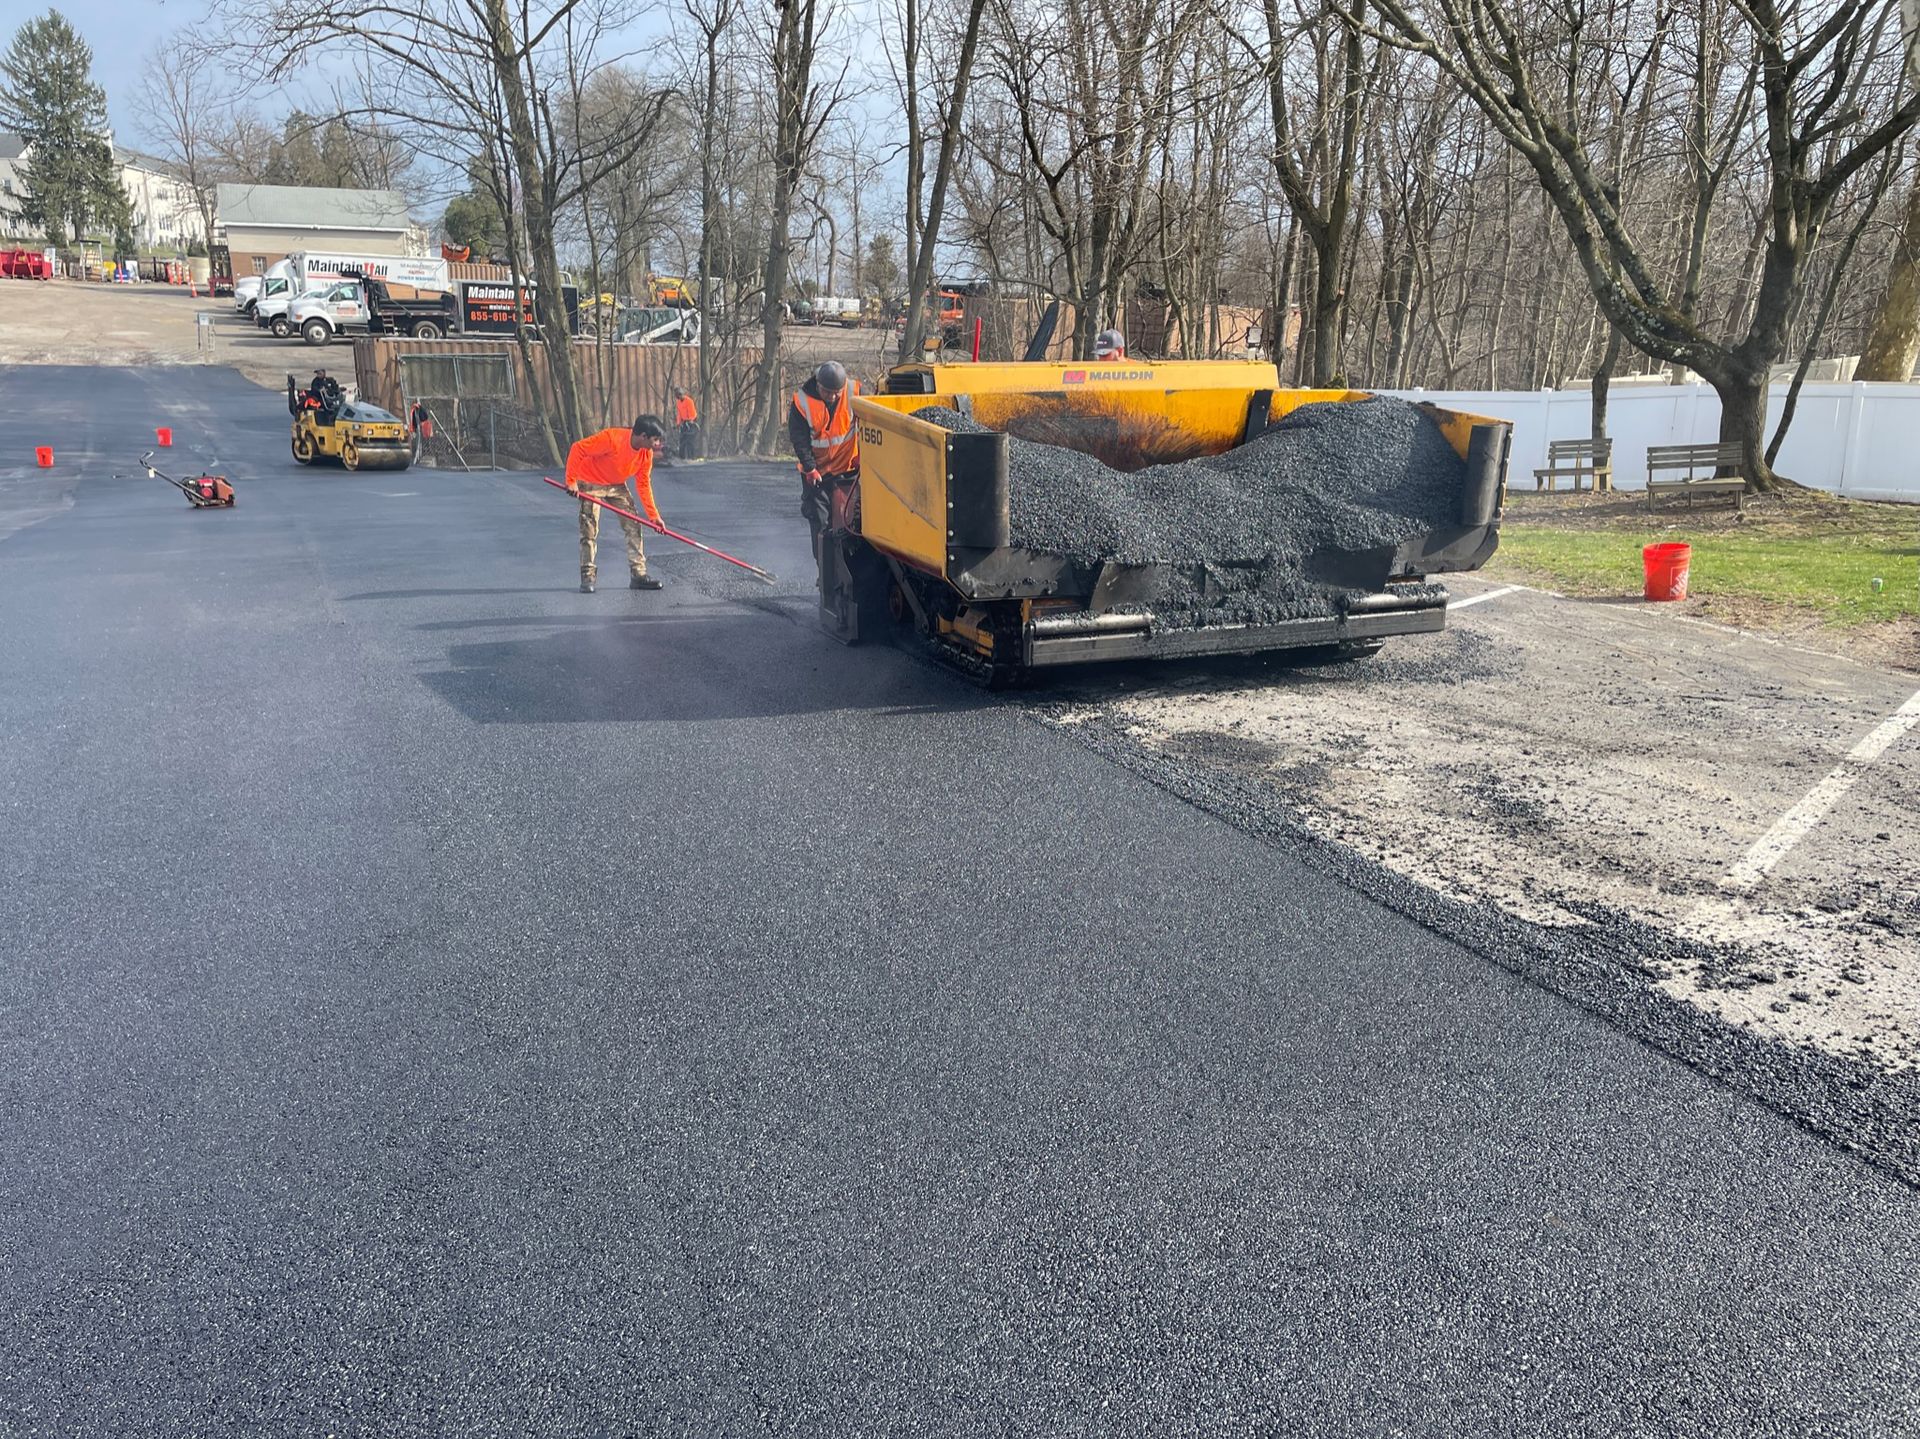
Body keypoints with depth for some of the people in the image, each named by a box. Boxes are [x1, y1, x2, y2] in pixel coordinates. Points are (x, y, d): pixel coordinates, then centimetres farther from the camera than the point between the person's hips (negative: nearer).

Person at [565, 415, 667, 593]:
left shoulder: (647, 453, -12)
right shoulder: (612, 439, -32)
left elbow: (644, 484, -2)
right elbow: (578, 448, -28)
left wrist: (653, 515, -6)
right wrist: (571, 481, -28)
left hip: (617, 486, 6)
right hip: (591, 484, -6)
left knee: (634, 527, -1)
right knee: (589, 531, -8)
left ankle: (639, 574, 4)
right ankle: (587, 577, 1)